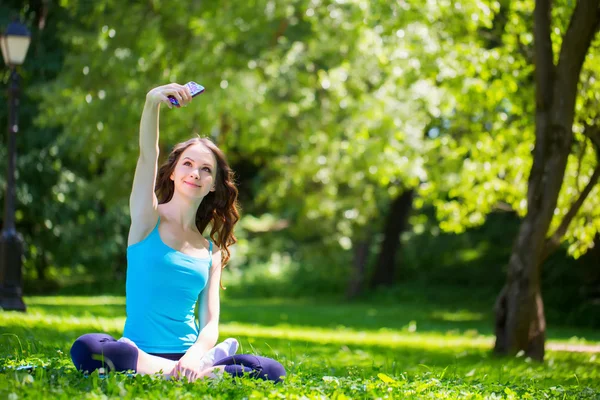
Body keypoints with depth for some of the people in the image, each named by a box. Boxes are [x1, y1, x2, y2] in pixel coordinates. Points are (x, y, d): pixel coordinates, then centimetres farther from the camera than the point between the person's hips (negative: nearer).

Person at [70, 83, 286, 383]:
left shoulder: (211, 251, 14)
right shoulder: (147, 218, 6)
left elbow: (210, 325, 5)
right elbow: (147, 155, -13)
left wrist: (194, 356, -18)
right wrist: (152, 102, -31)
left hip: (188, 356, 2)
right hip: (141, 351, -1)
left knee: (272, 371, -23)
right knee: (86, 348, -37)